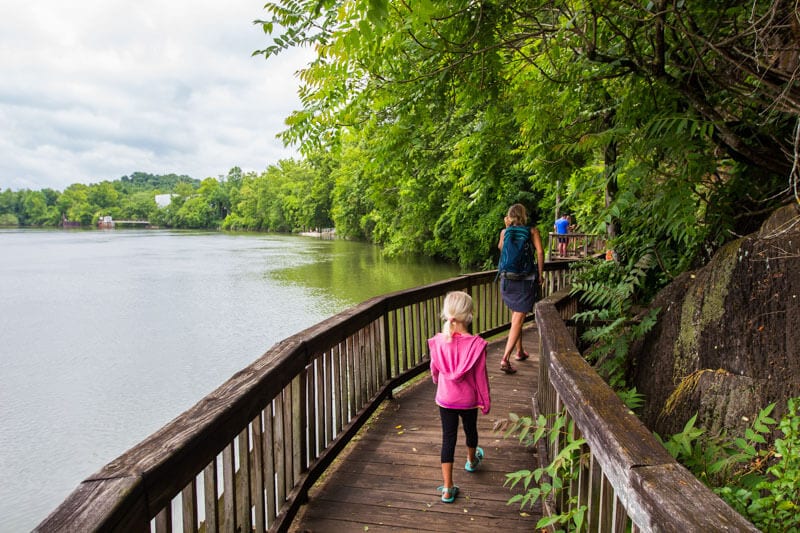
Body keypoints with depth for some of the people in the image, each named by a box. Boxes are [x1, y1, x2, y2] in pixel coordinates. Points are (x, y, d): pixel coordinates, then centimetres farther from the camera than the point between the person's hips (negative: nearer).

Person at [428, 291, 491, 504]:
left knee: (448, 438, 8)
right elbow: (480, 376, -13)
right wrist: (485, 401, 1)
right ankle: (472, 461, 54)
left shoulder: (438, 342, -16)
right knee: (470, 430, 26)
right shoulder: (476, 344, -23)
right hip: (468, 400, 0)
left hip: (445, 398, 1)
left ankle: (447, 487, 9)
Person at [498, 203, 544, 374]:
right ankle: (505, 359, -13)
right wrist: (540, 274, -5)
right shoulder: (532, 231, -3)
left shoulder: (505, 232, 3)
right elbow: (540, 252, -14)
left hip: (508, 279, 4)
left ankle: (520, 351, 33)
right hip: (526, 281, -4)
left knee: (515, 317, 22)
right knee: (518, 321, -4)